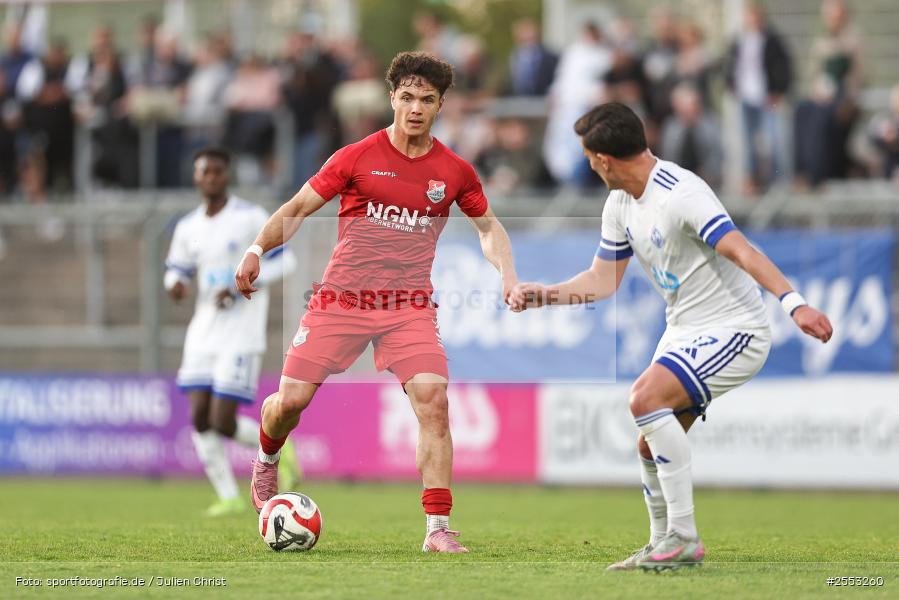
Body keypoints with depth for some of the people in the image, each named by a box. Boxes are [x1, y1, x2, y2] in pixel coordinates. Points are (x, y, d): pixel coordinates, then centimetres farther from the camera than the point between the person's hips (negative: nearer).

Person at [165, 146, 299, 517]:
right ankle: (228, 497, 7)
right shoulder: (188, 228, 9)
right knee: (200, 419, -4)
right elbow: (178, 268, 18)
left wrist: (240, 288, -17)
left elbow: (283, 261, -6)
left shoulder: (250, 218, -6)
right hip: (203, 333, 6)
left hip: (240, 336, -6)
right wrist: (175, 285, -7)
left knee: (224, 424, -12)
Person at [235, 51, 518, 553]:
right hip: (342, 299, -1)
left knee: (433, 399, -19)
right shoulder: (357, 158, -2)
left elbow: (488, 225, 22)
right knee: (292, 399, -6)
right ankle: (267, 463, 31)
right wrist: (257, 250, -10)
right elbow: (298, 209, 4)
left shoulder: (454, 171, 4)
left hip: (411, 307, 1)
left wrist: (507, 272, 5)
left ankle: (439, 529, -14)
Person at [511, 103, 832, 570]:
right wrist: (542, 295, 8)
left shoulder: (681, 194, -23)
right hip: (683, 330, 9)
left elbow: (741, 251, -32)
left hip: (733, 330, -9)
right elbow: (602, 280, 16)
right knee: (650, 444, 7)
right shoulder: (620, 204, 6)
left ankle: (682, 537, -20)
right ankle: (665, 545, 27)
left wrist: (794, 303, -42)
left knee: (647, 399, -26)